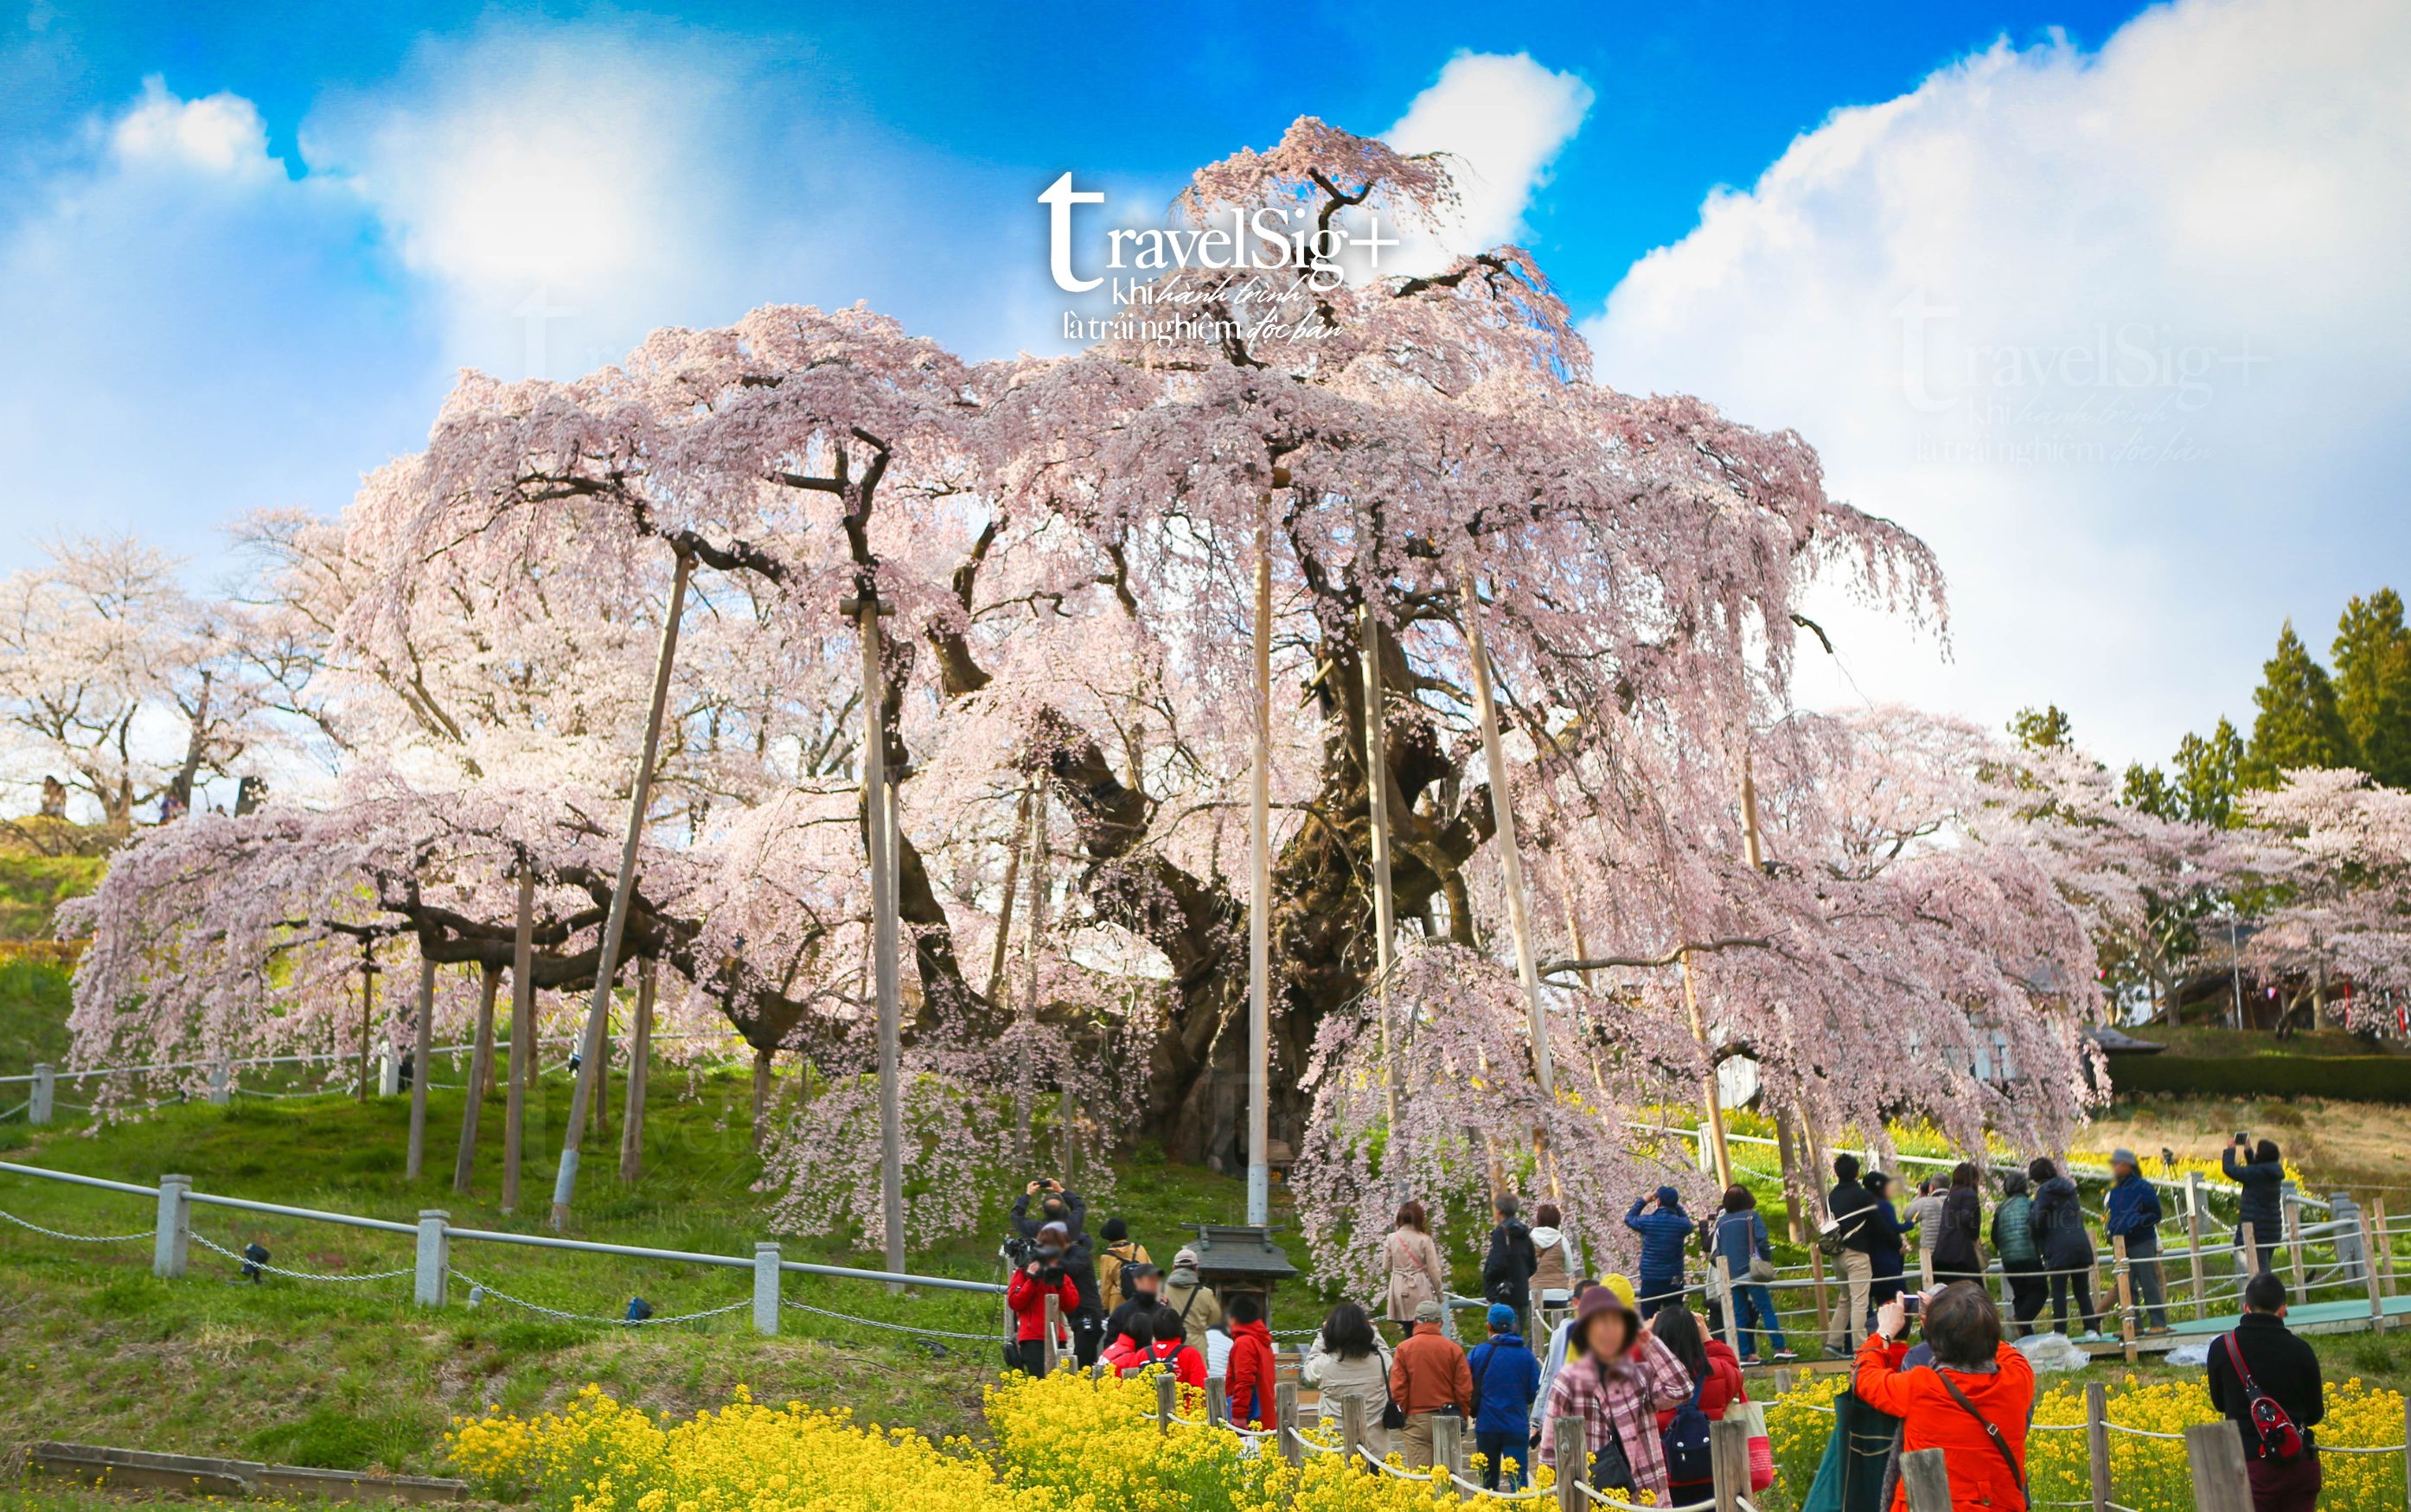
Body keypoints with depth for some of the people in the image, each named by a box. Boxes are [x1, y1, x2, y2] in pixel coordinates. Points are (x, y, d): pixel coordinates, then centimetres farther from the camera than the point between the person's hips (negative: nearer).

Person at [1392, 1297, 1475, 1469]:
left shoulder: (1404, 1349, -4)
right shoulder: (1453, 1349, -2)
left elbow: (1397, 1389, -4)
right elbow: (1465, 1389, 0)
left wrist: (1403, 1413, 9)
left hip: (1416, 1418, -1)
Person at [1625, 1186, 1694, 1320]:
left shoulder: (1648, 1221, -10)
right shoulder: (1681, 1224, -7)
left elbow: (1629, 1218, 11)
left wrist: (1642, 1201, 18)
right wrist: (1675, 1205, 17)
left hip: (1649, 1280, -1)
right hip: (1674, 1282, 1)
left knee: (1648, 1321, 7)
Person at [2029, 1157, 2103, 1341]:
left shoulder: (2044, 1191, -5)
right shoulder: (2069, 1188, 17)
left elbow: (2037, 1220, -11)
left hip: (2059, 1248, -6)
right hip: (2081, 1245, 6)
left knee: (2059, 1292, -3)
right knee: (2083, 1291, 10)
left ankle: (2061, 1333, -7)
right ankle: (2091, 1330, 5)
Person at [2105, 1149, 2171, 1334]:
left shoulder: (2142, 1188, -8)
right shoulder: (2115, 1191, 14)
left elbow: (2155, 1215, -8)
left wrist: (2136, 1222, -21)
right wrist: (2111, 1227, 6)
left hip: (2142, 1244, -7)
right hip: (2123, 1246, 7)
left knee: (2149, 1284, -5)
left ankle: (2159, 1323, 0)